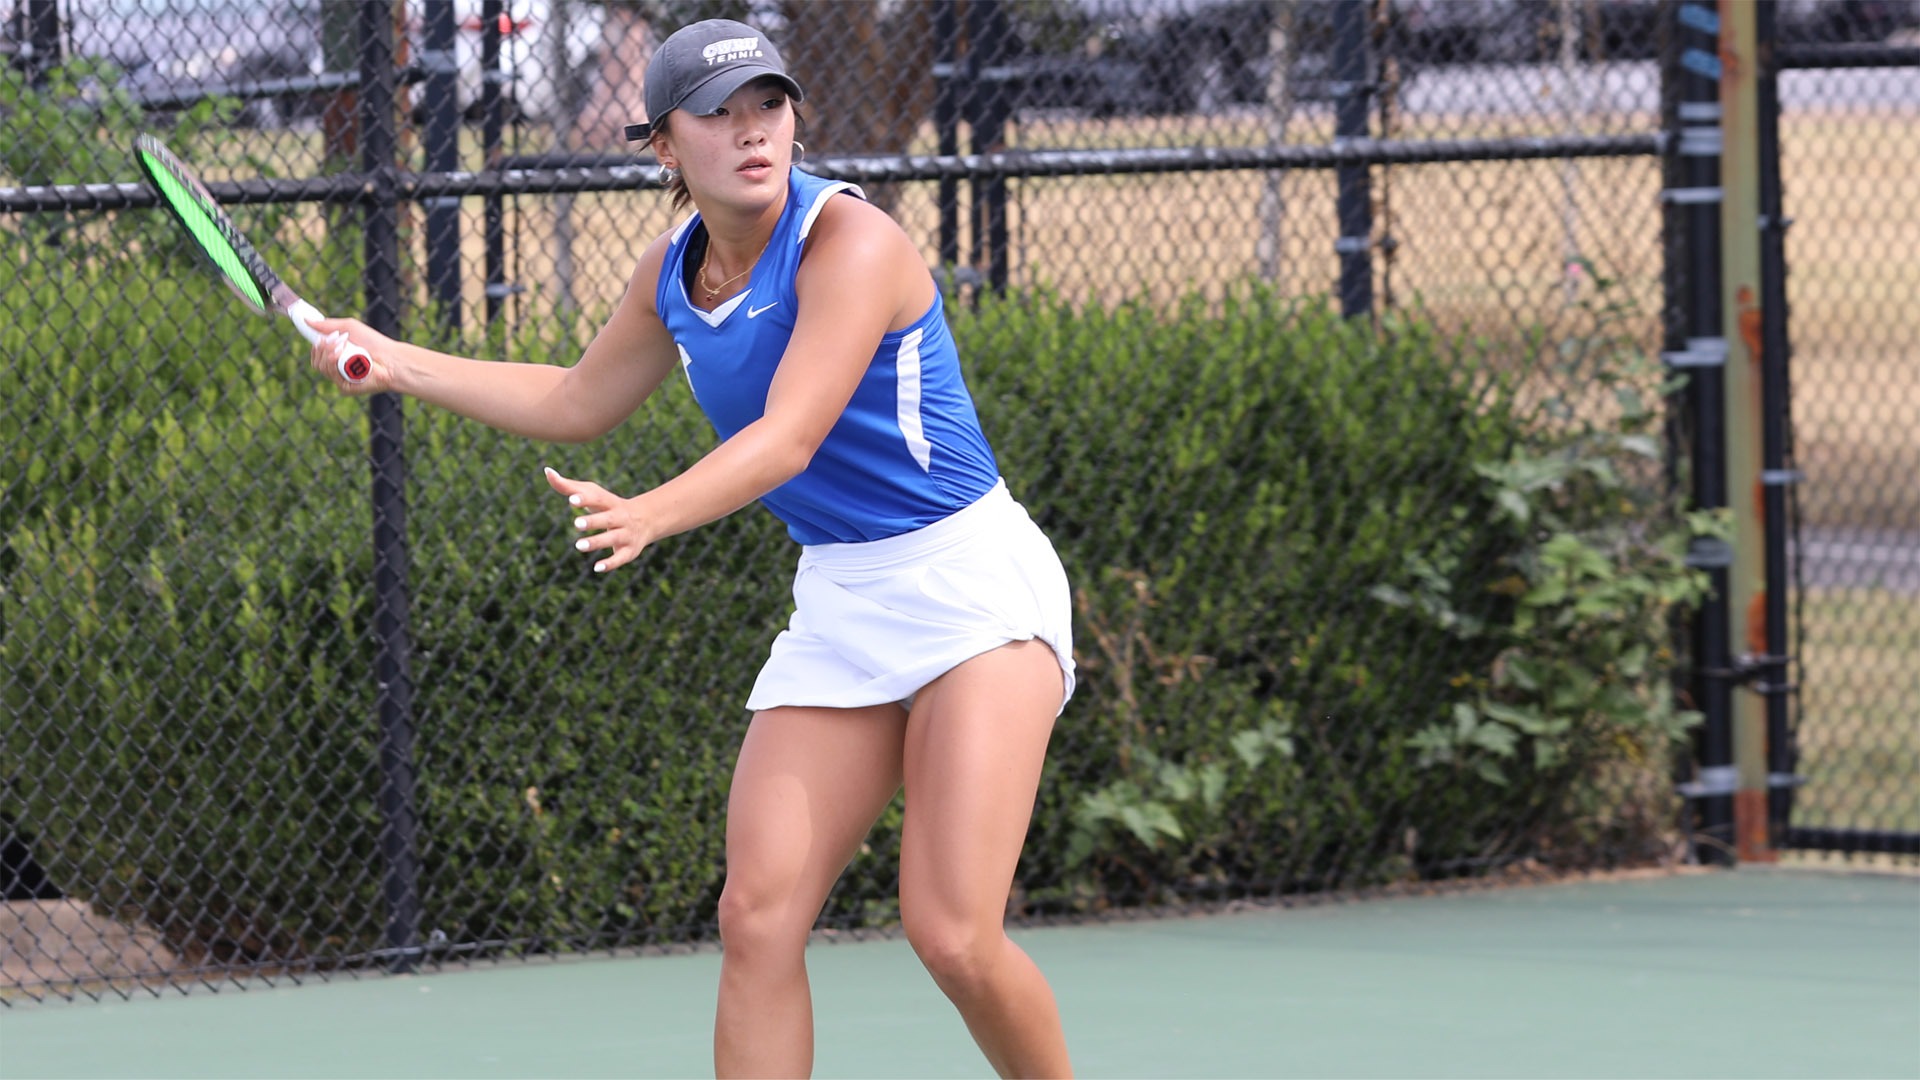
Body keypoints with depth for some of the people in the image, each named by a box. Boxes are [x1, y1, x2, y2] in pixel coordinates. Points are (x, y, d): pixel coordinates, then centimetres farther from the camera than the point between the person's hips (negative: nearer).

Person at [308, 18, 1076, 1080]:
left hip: (971, 585, -7)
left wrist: (649, 516, -45)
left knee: (954, 939, -18)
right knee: (758, 916, -9)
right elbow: (577, 403, 25)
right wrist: (399, 364, 22)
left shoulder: (849, 242, -17)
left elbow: (787, 439, -29)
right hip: (836, 608, 7)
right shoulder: (674, 270, 6)